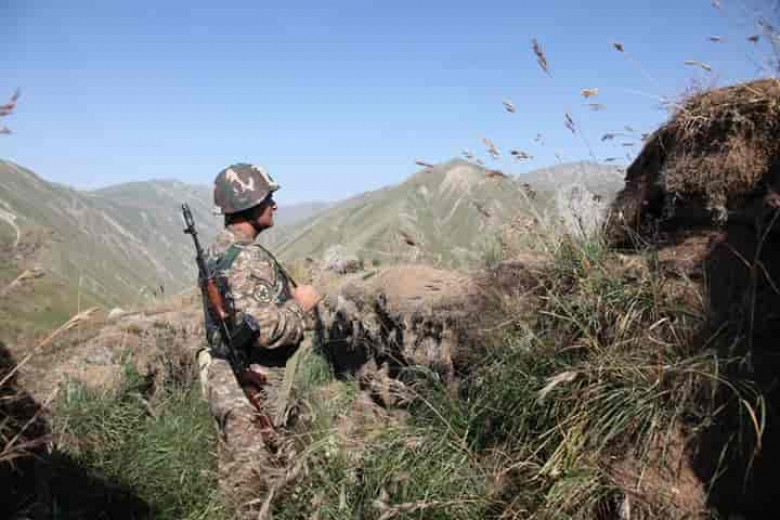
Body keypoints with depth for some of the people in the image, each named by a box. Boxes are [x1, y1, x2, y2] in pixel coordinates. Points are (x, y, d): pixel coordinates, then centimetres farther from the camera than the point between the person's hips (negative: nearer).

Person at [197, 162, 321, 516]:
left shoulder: (218, 249, 9)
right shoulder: (249, 259, -22)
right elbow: (267, 328, -30)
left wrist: (286, 295, 14)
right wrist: (299, 304, -14)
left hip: (225, 379, 10)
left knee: (236, 475, 21)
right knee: (258, 483, 4)